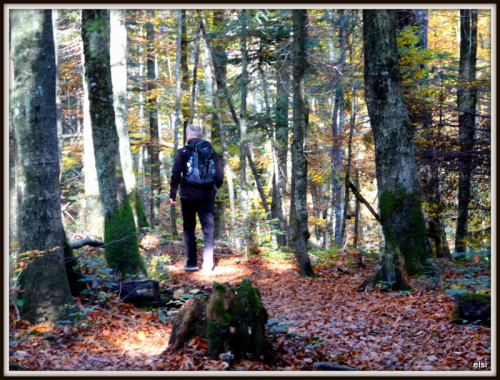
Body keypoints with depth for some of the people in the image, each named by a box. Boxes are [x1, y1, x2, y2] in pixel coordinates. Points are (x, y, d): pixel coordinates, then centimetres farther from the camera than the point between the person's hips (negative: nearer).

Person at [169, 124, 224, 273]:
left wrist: (173, 194, 0)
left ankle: (191, 263, 12)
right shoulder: (211, 152, 3)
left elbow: (175, 175, -9)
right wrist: (214, 189, 18)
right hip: (207, 196, 1)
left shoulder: (183, 152, -4)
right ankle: (208, 264, -2)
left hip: (188, 195, -1)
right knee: (208, 228, 4)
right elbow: (219, 176, 4)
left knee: (189, 229, 11)